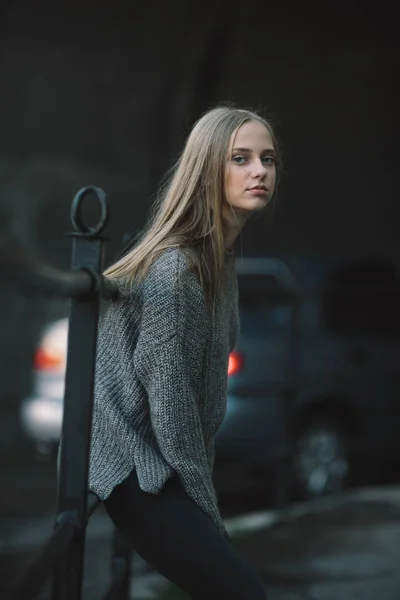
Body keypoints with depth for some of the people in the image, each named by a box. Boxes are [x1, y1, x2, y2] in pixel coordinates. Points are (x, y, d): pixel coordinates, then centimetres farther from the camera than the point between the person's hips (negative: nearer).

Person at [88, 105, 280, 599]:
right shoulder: (175, 270, -22)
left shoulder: (219, 257, 8)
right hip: (133, 466, -10)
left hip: (159, 458, 10)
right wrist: (205, 508, -13)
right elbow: (168, 397, -20)